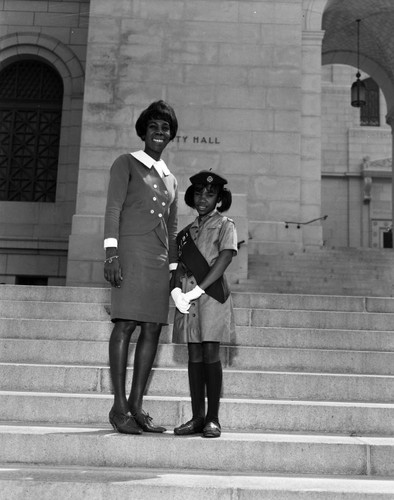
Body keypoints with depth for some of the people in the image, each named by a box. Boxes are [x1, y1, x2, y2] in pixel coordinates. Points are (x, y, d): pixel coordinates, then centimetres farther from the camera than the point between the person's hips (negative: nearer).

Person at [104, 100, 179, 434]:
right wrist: (111, 253, -16)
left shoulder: (170, 179, 23)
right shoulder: (126, 164, 7)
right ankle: (119, 407, -6)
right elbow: (113, 208, -4)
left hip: (160, 258, 6)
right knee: (125, 325, -10)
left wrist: (173, 269, 16)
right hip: (132, 250, -6)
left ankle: (137, 406, 6)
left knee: (153, 330, 1)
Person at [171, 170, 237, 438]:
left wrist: (197, 290, -17)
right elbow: (180, 264, 13)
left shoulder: (225, 225, 3)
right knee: (194, 356, 5)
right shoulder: (187, 231, 19)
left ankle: (213, 418, 1)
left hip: (211, 295, -5)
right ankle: (197, 417, 10)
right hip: (188, 298, 5)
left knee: (210, 353, -7)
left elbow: (224, 259, -10)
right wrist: (176, 290, -7)